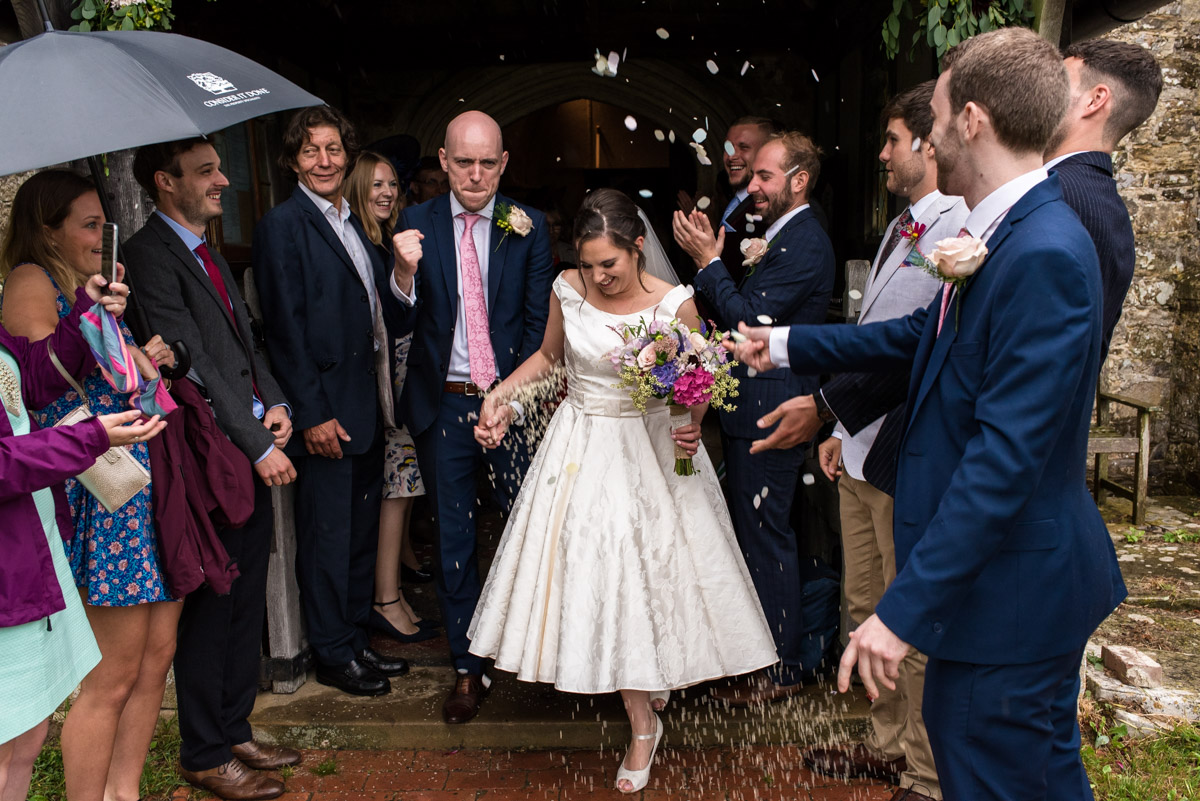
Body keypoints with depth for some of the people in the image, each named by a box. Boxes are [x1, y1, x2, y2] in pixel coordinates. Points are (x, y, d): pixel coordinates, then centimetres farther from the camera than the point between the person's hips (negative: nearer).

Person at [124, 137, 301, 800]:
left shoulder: (207, 253, 16)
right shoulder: (149, 255, -13)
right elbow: (193, 367, -18)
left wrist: (274, 401, 2)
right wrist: (259, 446, -16)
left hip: (253, 454, 9)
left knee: (246, 604, 16)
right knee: (211, 608, 5)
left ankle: (233, 732, 32)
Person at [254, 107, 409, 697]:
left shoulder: (352, 224, 15)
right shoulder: (283, 225, -9)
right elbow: (284, 327, -15)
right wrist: (312, 414, -18)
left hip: (367, 408, 8)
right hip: (326, 413, -8)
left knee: (362, 533, 17)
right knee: (327, 537, 4)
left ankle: (356, 641, 32)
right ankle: (333, 654, 21)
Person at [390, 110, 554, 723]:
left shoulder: (527, 226, 0)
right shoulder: (416, 224, 0)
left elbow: (540, 321, 2)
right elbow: (400, 325, -4)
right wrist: (405, 271, -23)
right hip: (443, 403, 1)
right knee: (453, 540, 10)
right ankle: (468, 669, 26)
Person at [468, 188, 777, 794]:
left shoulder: (676, 305, -12)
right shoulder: (568, 291, -4)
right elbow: (547, 356, 12)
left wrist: (693, 425, -22)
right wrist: (498, 395, 1)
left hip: (652, 450, -2)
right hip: (583, 449, 3)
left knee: (648, 573, 2)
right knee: (594, 575, 4)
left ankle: (656, 673, 31)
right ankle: (643, 725, 24)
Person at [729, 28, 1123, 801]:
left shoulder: (1045, 255, -26)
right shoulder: (1004, 234, 5)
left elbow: (1007, 454, -29)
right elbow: (920, 334, 17)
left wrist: (905, 607, -26)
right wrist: (786, 344, 24)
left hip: (1013, 593, -9)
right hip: (985, 579, 10)